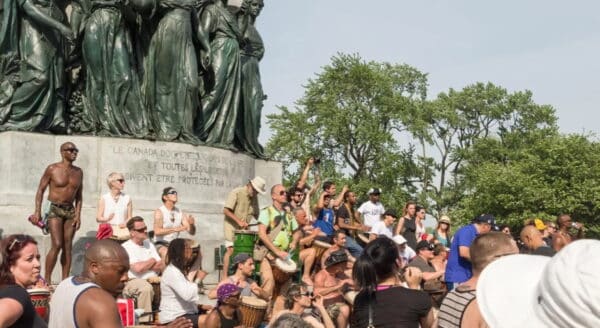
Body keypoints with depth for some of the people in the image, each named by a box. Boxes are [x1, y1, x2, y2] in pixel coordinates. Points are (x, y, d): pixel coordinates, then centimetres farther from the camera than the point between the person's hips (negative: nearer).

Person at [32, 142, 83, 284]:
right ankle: (46, 280, -4)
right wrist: (37, 212, -7)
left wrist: (78, 214, 3)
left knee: (68, 247, 3)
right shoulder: (52, 169, -4)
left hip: (70, 210, 5)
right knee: (57, 245, -14)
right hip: (55, 209, -4)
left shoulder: (78, 172, 8)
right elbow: (40, 190, -1)